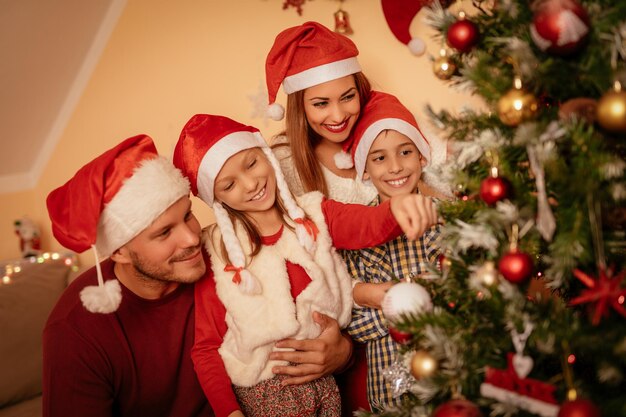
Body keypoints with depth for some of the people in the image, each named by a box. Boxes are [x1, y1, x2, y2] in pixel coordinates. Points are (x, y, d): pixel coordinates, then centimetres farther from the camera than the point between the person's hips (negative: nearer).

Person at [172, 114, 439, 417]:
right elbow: (206, 347, -7)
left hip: (325, 383, 2)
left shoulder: (313, 216, -5)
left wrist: (397, 208, -47)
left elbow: (366, 225, -25)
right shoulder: (216, 253, -10)